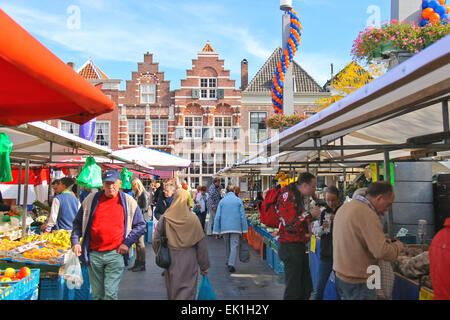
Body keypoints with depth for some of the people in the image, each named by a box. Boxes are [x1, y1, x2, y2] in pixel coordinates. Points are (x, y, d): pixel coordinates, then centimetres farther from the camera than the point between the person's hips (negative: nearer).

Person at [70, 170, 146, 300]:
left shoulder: (128, 202, 1)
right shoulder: (91, 199, 6)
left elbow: (140, 225, 6)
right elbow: (78, 222, 15)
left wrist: (127, 243, -4)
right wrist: (75, 241, 2)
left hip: (115, 255, -2)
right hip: (93, 255, 3)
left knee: (110, 294, -6)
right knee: (97, 295, 13)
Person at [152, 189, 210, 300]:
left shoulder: (164, 219, -8)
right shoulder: (193, 219, -10)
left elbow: (156, 241, -3)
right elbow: (201, 244, -5)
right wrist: (204, 266, 4)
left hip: (170, 263, 2)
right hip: (189, 264, -2)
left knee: (172, 291, 20)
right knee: (188, 291, 5)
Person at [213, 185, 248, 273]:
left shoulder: (222, 201, 4)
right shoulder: (239, 201, 1)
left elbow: (217, 216, 1)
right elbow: (243, 215, -1)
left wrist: (216, 230, 5)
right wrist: (244, 229, 4)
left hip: (224, 227, 2)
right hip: (236, 227, -2)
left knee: (227, 245, 18)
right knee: (234, 245, -1)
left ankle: (229, 262, 31)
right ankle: (231, 264, -11)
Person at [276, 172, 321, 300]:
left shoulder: (299, 196, 16)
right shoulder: (287, 195, -16)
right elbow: (290, 225, -24)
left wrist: (313, 216, 8)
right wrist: (309, 214, -12)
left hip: (299, 246, 10)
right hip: (290, 247, -10)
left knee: (307, 289, 17)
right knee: (294, 291, -2)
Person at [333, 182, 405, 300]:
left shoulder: (344, 207, 6)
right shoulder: (368, 214, -23)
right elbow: (382, 252, -26)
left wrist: (384, 240, 9)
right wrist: (398, 245, -6)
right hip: (358, 282, -8)